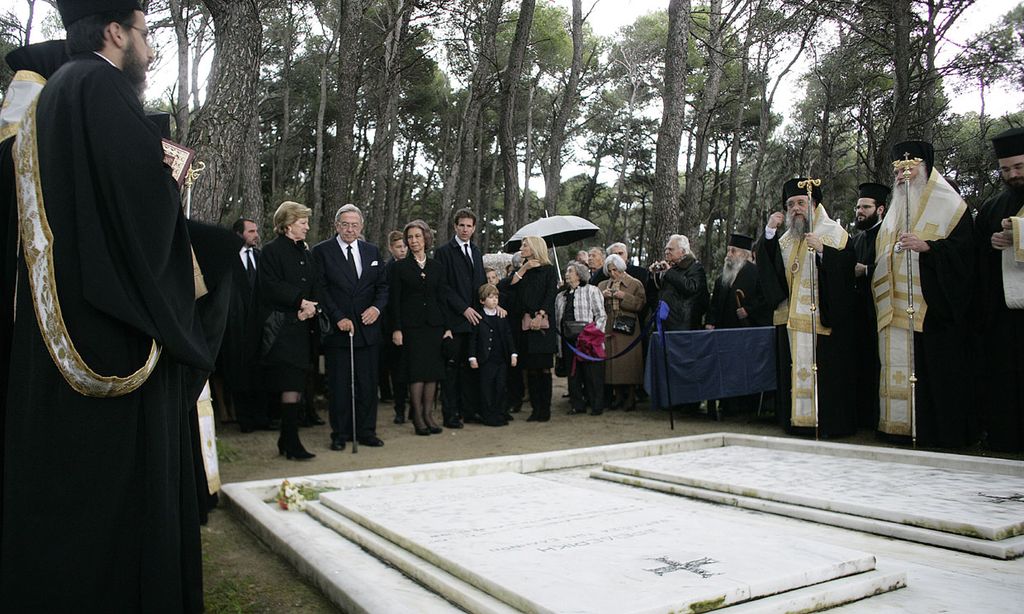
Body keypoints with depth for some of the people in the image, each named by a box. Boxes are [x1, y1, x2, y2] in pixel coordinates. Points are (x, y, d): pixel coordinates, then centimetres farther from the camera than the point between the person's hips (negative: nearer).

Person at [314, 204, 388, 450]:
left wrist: (377, 307, -7)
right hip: (337, 328, -3)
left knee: (368, 383, 6)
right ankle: (340, 434, 14)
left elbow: (382, 285, 12)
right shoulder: (322, 251, -1)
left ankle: (366, 431, 16)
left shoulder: (372, 251, 12)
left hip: (368, 327, 3)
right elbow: (321, 289, -6)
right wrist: (338, 318, -14)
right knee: (339, 384, 3)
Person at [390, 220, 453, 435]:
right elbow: (395, 300, -1)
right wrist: (396, 328, -9)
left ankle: (428, 414, 11)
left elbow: (443, 298, 9)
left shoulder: (437, 267, 10)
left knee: (433, 369, 3)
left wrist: (447, 327, 3)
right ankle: (417, 416, 4)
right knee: (416, 370, -4)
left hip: (434, 324, 3)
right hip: (411, 325, -3)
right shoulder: (400, 267, 2)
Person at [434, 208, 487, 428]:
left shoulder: (476, 252, 18)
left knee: (470, 365, 8)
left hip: (474, 317, 6)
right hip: (454, 319, -6)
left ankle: (469, 409, 16)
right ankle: (450, 413, 5)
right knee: (451, 366, -1)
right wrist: (464, 308, -14)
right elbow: (444, 286, -9)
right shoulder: (444, 251, -3)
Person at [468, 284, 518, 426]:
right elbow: (473, 339, -3)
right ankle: (488, 416, 9)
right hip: (486, 360, -4)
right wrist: (472, 357, -9)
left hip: (501, 359, 4)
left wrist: (513, 354, 6)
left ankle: (500, 414, 16)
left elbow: (508, 336, 12)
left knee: (500, 387, 6)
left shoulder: (502, 317, 10)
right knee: (487, 388, 1)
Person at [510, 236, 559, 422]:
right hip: (525, 323, 4)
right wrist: (524, 269, -3)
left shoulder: (548, 270, 4)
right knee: (531, 369, 3)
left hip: (543, 324, -4)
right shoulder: (522, 271, 18)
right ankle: (535, 409, 7)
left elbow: (550, 295, -5)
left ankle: (545, 409, 1)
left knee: (544, 367, -3)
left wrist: (540, 315, -16)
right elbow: (510, 285, 1)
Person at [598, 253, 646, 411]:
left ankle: (631, 397, 2)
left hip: (628, 329, -4)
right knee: (612, 360, 3)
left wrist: (625, 297, -15)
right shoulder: (603, 285, 16)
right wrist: (602, 296, -8)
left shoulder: (635, 284, 3)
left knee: (629, 361, -5)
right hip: (609, 330, 4)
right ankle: (619, 396, 12)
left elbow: (641, 303, -6)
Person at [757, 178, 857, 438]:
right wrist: (769, 233, -5)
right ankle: (798, 419, 11)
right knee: (794, 367, 5)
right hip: (791, 317, 5)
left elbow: (847, 267, -11)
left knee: (824, 368, -6)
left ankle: (828, 421, 2)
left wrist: (822, 250, -23)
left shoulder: (833, 233, 2)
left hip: (822, 316, -5)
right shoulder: (785, 238, 17)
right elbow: (767, 267, 4)